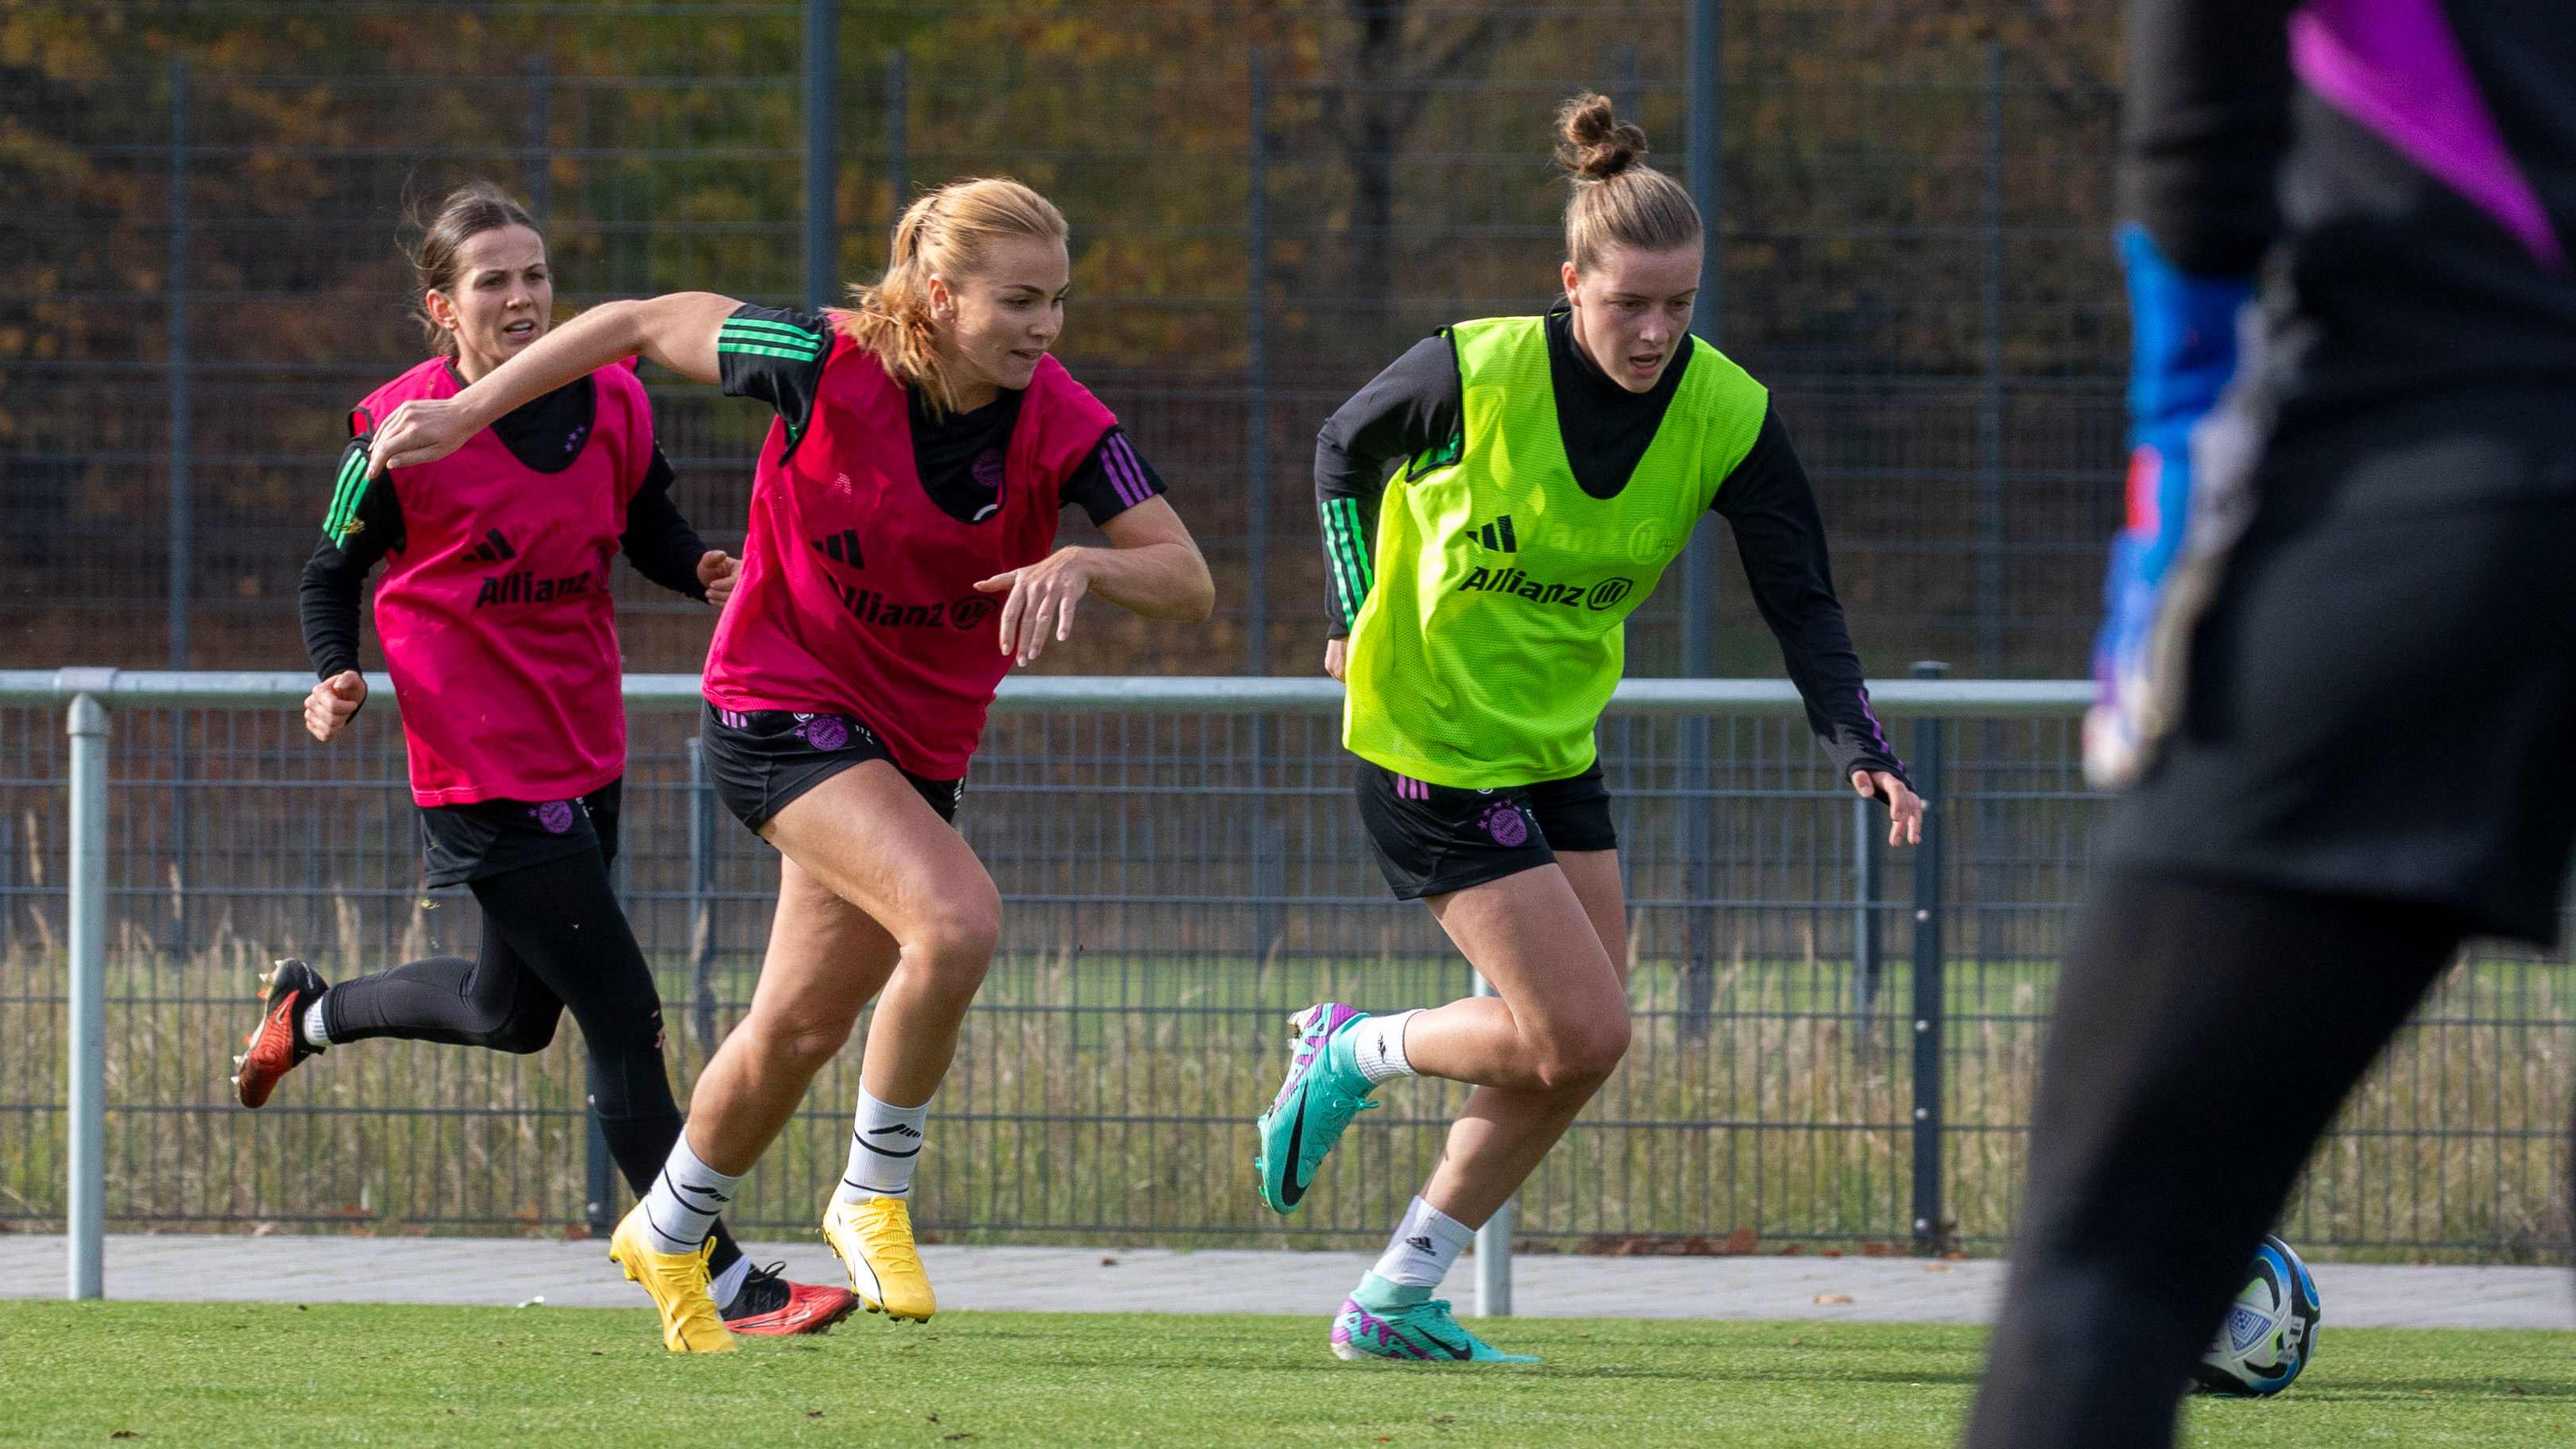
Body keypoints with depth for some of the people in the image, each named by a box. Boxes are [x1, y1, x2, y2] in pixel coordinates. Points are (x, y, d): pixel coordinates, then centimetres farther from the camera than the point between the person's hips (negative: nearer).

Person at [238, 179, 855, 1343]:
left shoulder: (611, 403, -1)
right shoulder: (402, 430, -13)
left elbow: (648, 527, 12)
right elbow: (333, 572, -2)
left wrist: (705, 571, -9)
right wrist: (334, 679, -20)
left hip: (588, 753, 7)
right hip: (484, 767, -7)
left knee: (514, 1015, 23)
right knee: (622, 1017, -10)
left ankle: (309, 1014, 49)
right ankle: (729, 1285, -6)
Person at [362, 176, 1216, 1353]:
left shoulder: (1060, 425, -14)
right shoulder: (830, 364, -22)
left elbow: (1188, 584, -15)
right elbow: (639, 326, -9)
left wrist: (1082, 564, -36)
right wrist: (465, 414, -7)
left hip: (916, 744, 5)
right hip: (783, 710, -5)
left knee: (797, 1030, 13)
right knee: (958, 918, -27)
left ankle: (669, 1235, 39)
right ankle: (876, 1191, -7)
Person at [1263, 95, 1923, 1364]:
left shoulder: (1727, 418, -11)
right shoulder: (1477, 373, -21)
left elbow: (1801, 603, -11)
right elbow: (1342, 450, -1)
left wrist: (1862, 751, -25)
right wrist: (1357, 617, -5)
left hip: (1554, 749, 6)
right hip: (1430, 744, -6)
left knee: (1571, 1048, 5)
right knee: (1581, 1032, -14)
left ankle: (1394, 1302, 17)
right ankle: (1348, 1057, 12)